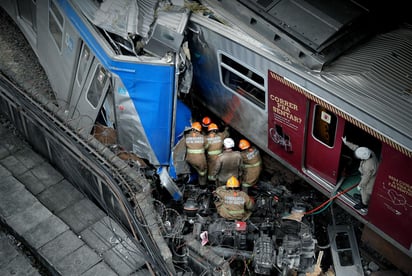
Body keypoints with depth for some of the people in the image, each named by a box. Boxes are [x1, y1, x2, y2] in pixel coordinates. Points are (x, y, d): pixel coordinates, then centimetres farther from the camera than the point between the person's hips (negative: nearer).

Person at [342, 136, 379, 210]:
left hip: (369, 181, -7)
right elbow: (356, 147, -12)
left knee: (366, 192, 23)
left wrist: (360, 186, -12)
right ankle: (362, 197, 63)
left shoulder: (368, 167, -46)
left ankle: (364, 204, 50)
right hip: (367, 176, 7)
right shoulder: (369, 152, -26)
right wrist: (346, 142, -12)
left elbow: (366, 178, -29)